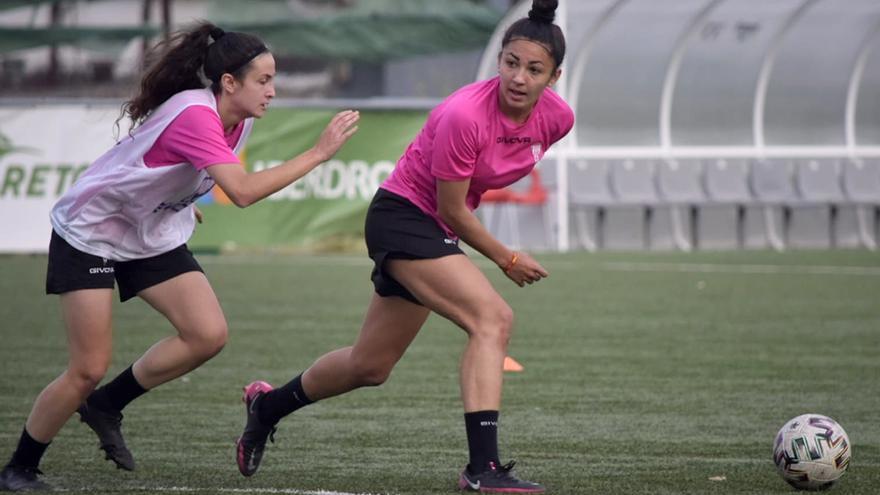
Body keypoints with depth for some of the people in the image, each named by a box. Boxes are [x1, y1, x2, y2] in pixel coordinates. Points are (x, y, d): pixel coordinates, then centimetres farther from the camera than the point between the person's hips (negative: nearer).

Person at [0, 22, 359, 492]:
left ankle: (106, 406, 8)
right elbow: (243, 191, -44)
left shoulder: (237, 118, -5)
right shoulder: (194, 116, -32)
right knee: (89, 369, -7)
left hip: (154, 236, 8)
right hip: (89, 233, -8)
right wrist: (318, 153, -41)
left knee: (208, 335, -11)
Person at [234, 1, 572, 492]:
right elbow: (452, 210, -19)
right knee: (493, 318, -27)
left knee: (370, 367, 18)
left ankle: (268, 405, 43)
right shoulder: (464, 115, -30)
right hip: (401, 217, -8)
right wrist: (507, 259, -10)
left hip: (436, 230, 8)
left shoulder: (557, 117, -9)